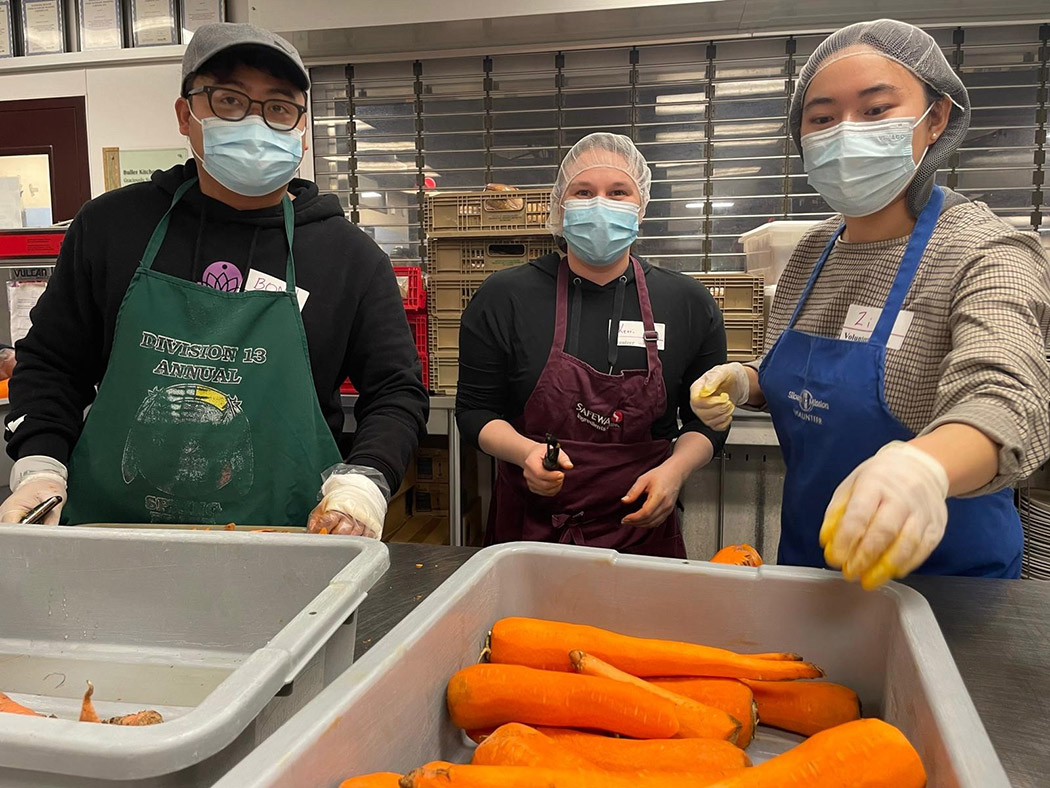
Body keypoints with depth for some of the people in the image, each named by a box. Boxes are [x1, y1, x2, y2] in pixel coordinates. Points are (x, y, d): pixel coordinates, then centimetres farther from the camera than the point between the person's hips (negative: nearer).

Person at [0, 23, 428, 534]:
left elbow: (396, 390, 6)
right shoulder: (111, 224, 8)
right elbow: (50, 362, 16)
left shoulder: (351, 256, 3)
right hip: (107, 527, 0)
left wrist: (362, 482, -10)